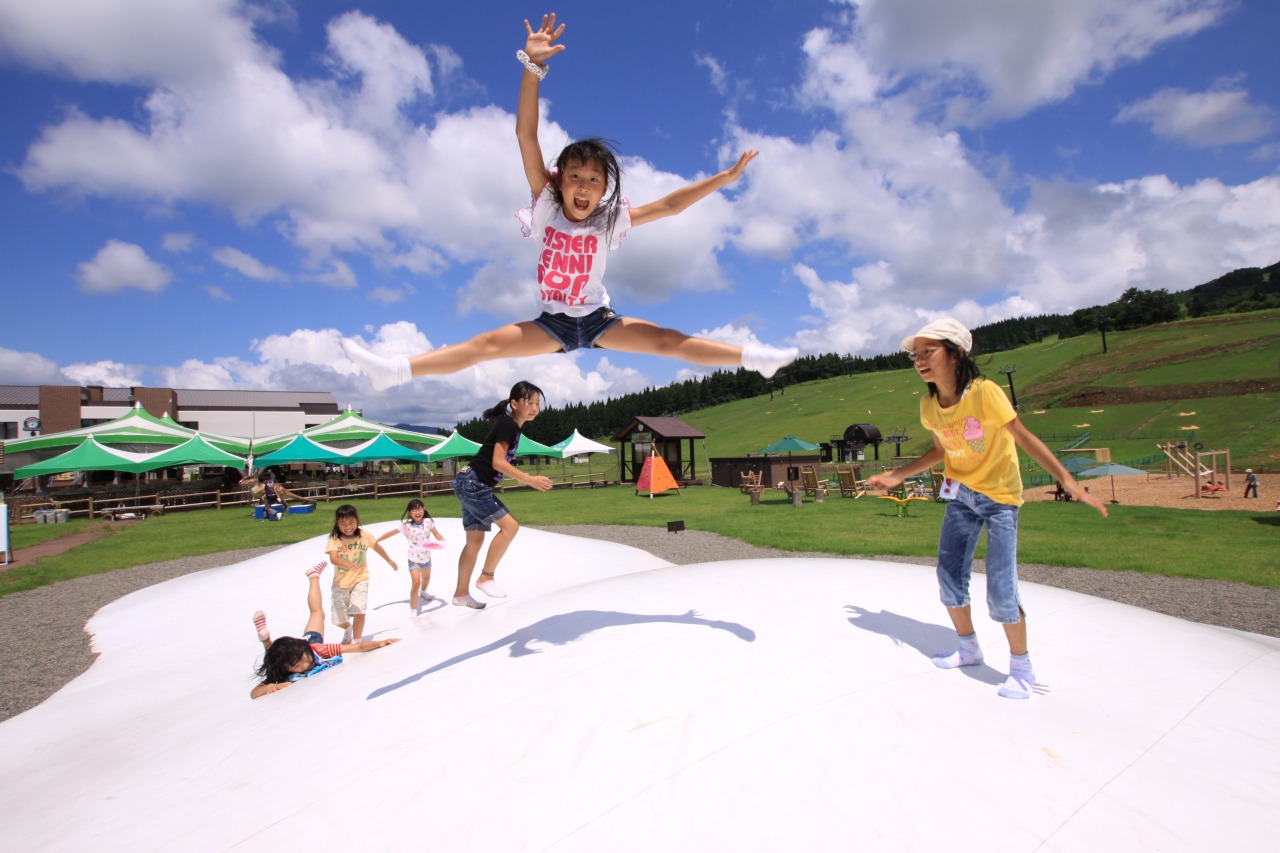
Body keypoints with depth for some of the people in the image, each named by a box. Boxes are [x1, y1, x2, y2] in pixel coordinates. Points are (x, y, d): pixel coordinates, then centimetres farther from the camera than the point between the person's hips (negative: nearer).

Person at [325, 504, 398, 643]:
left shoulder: (364, 535, -10)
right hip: (341, 582, 0)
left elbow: (377, 547, 9)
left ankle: (357, 641, 6)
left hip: (360, 579, 0)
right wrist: (347, 564, -52)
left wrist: (389, 560, 22)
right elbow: (333, 558, -32)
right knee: (340, 620, 9)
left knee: (359, 612, -17)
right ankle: (348, 629, 45)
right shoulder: (334, 539, -16)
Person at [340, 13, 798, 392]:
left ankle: (756, 358, -8)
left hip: (599, 321, 1)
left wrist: (723, 178, -11)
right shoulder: (545, 203, -8)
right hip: (552, 323, 0)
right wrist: (533, 66, -26)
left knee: (668, 339, -10)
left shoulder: (612, 219, -6)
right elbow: (526, 136, -17)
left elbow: (668, 205, -7)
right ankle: (395, 370, -18)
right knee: (486, 344, -16)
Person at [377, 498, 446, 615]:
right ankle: (413, 609, -2)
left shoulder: (428, 522, -14)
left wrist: (441, 542, -29)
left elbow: (436, 534, -8)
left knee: (426, 578, 28)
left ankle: (423, 592, 63)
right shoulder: (407, 526, -19)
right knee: (416, 582, -19)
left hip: (426, 557, 4)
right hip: (413, 559, -4)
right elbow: (391, 533, -14)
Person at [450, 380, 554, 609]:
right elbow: (497, 462, -22)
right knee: (509, 525, -12)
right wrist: (529, 479, -22)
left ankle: (461, 594, 24)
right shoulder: (507, 424, -15)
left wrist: (525, 479, 10)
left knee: (475, 539, 14)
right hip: (472, 484, -10)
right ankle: (486, 578, -1)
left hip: (475, 487, 10)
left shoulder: (513, 427, 13)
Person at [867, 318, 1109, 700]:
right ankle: (969, 648, 33)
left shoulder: (984, 392, -23)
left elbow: (1024, 437, -21)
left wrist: (1066, 479, -31)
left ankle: (1022, 668, 15)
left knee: (1000, 590, -9)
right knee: (949, 576, 9)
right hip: (962, 495, 6)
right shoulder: (928, 404, -5)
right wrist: (895, 477, 7)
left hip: (999, 496, -6)